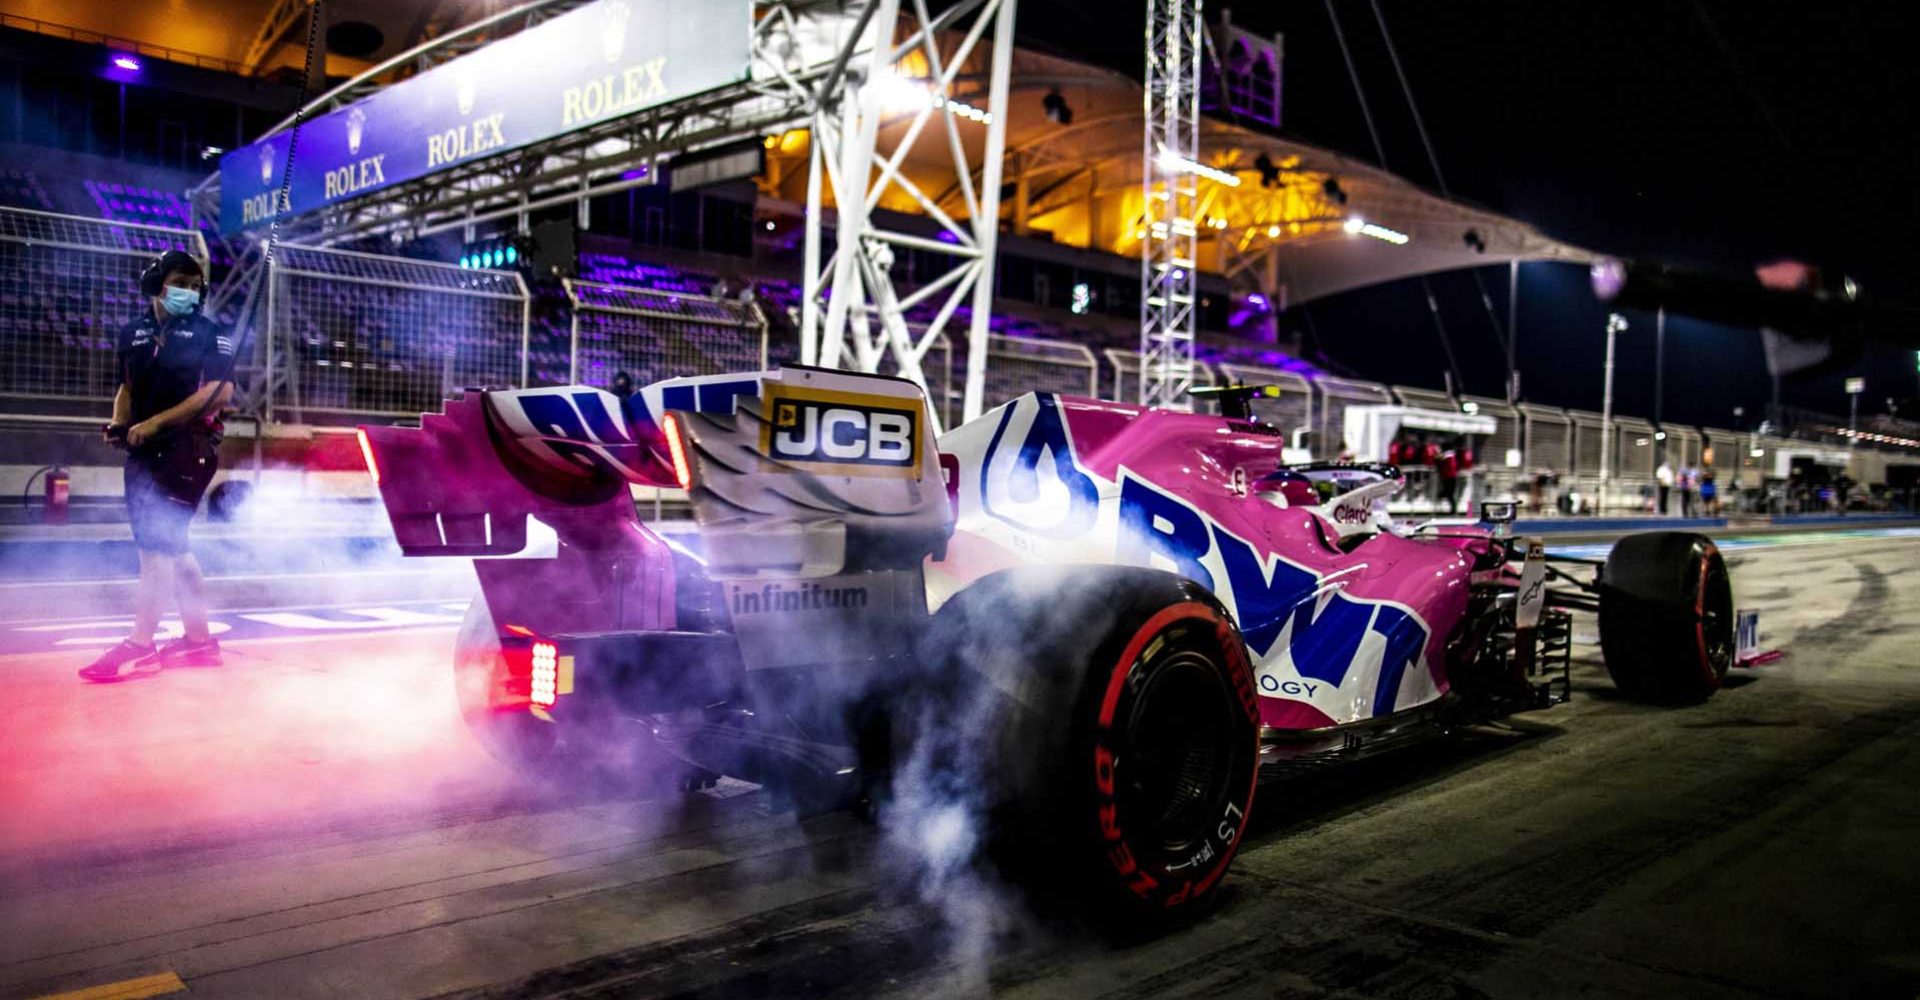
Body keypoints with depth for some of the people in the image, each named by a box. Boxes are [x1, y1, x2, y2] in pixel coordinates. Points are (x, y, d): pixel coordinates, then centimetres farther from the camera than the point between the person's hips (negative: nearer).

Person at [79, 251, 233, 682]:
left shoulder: (210, 334, -4)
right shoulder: (132, 334, 14)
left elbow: (220, 392, -14)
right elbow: (128, 387, 22)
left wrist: (155, 422, -17)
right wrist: (120, 423, 1)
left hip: (186, 450, -7)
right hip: (144, 452, 7)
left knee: (157, 545, -12)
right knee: (170, 547, 9)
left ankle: (139, 646, -9)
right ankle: (199, 641, 17)